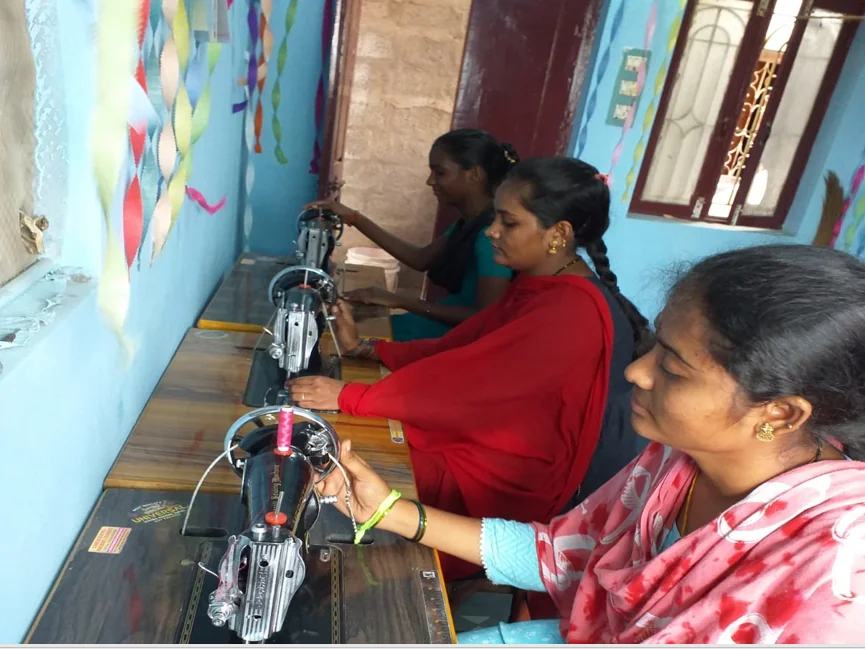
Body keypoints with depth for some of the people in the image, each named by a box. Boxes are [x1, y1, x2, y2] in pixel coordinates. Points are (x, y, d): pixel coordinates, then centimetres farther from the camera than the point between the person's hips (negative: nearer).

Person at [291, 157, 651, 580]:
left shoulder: (574, 311, -26)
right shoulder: (542, 287, 4)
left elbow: (469, 377, -29)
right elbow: (456, 350, 5)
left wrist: (349, 397, -24)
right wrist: (364, 348, 0)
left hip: (507, 480, -8)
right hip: (483, 441, 9)